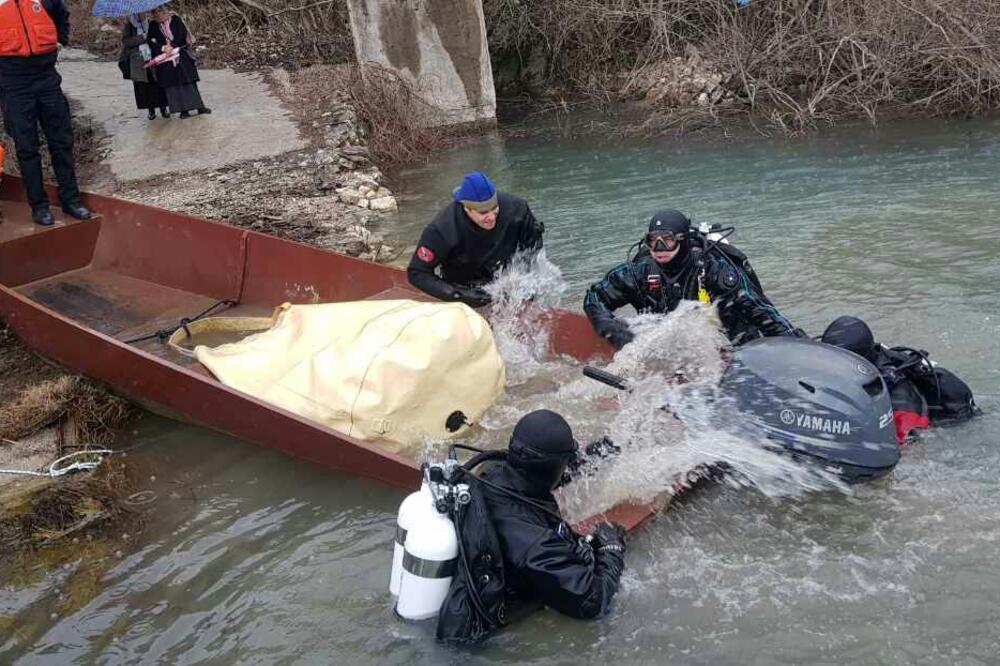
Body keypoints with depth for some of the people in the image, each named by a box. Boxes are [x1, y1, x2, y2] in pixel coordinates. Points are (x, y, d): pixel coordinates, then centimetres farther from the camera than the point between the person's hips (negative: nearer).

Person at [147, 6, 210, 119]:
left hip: (182, 57, -1)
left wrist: (172, 45, -15)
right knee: (173, 84, -2)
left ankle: (199, 106, 5)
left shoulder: (175, 20, 1)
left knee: (189, 81, 0)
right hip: (165, 60, 1)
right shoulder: (153, 26, 6)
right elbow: (151, 42, 0)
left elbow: (182, 36, -6)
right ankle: (183, 110, 0)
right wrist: (163, 47, -17)